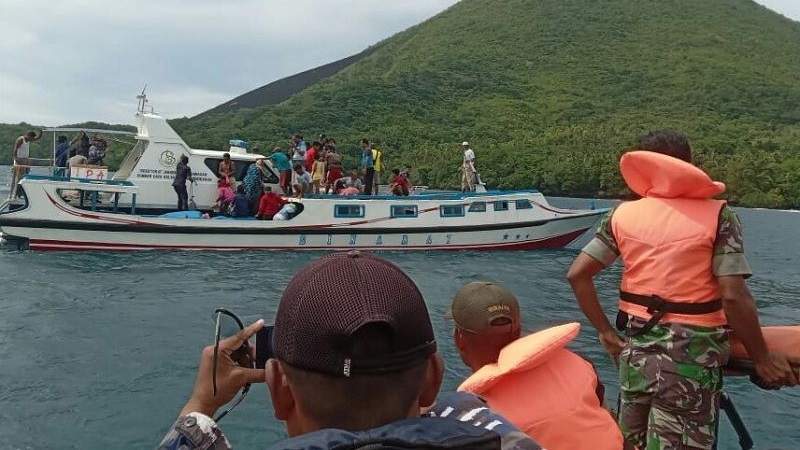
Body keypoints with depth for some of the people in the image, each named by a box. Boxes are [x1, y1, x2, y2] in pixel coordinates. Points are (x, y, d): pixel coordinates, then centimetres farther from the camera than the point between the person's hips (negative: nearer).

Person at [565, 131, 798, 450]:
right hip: (689, 356, -4)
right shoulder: (716, 214, -6)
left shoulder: (623, 214, 3)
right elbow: (734, 297, -13)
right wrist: (762, 359, -1)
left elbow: (577, 275, -1)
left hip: (635, 348, 4)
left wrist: (605, 331, 7)